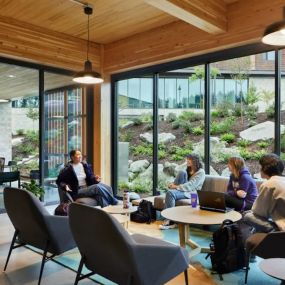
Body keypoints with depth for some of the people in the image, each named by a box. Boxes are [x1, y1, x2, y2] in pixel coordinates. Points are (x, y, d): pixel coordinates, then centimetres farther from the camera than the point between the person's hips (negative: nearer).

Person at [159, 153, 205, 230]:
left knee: (170, 193, -32)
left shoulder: (200, 172, -3)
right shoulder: (188, 170, 24)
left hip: (191, 193, -7)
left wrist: (176, 186, -21)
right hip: (184, 189, 7)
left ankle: (170, 221, -28)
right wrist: (173, 184, -5)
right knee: (182, 172, -18)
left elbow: (191, 185, -16)